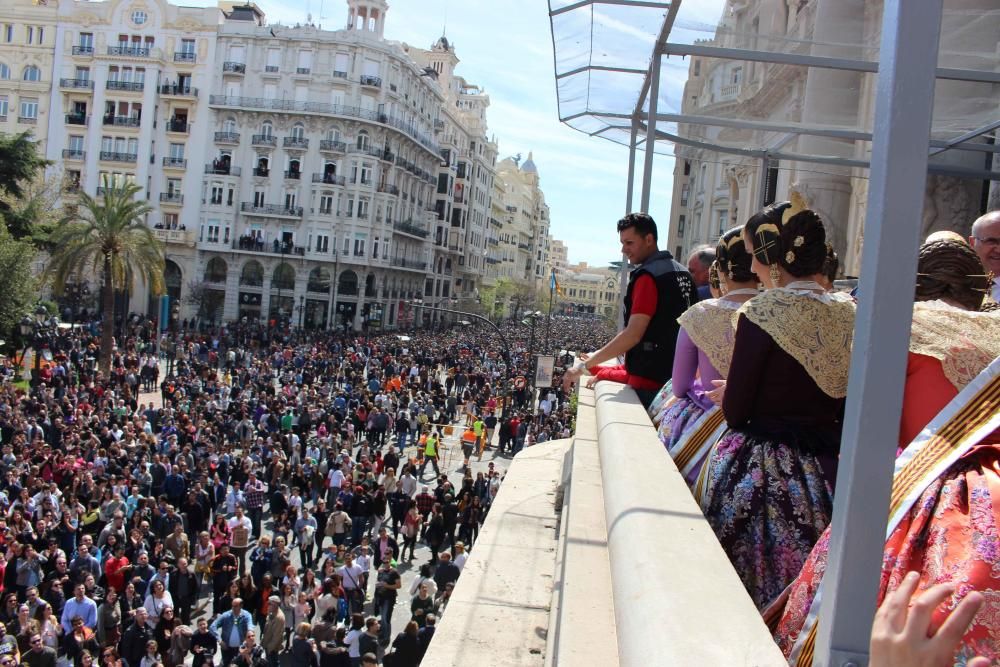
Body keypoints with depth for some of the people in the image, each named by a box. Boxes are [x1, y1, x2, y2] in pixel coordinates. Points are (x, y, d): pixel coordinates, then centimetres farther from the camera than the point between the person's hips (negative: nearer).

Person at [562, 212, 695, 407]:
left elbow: (633, 334, -22)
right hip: (676, 377, 9)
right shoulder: (682, 273, 12)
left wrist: (585, 365, -18)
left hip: (650, 382, -9)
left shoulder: (648, 276, -16)